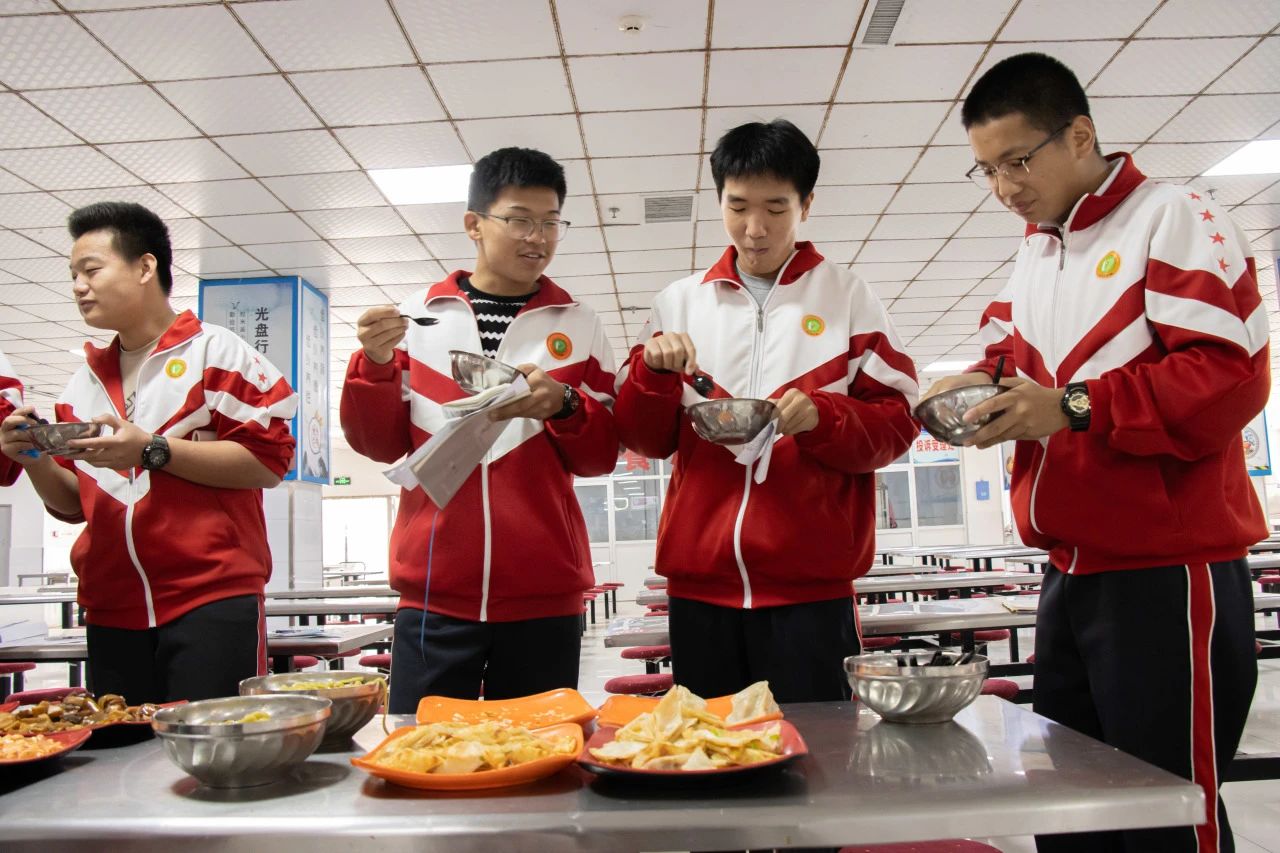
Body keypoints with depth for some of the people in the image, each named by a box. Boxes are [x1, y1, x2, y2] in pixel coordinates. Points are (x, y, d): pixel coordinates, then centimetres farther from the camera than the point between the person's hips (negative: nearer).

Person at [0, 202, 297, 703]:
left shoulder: (215, 352, -2)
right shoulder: (86, 379, 16)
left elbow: (269, 461, -12)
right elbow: (74, 504, 21)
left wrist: (151, 450, -16)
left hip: (212, 600, -6)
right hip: (112, 613, 6)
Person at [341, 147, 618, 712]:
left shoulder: (578, 326, 6)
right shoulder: (418, 315, 7)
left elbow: (602, 455, 5)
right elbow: (381, 444, 8)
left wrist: (563, 406, -14)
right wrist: (377, 364, -8)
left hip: (543, 595, 0)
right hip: (434, 591, 0)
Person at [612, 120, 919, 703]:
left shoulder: (848, 297, 6)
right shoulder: (679, 302, 11)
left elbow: (897, 421, 3)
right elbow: (646, 439, 11)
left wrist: (822, 418, -15)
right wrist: (653, 370, -7)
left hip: (810, 580, -2)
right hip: (700, 577, 2)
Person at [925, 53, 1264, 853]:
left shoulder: (1174, 218, -8)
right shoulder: (1033, 253, 15)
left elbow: (1231, 374, -18)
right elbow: (1013, 356, 21)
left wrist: (1076, 407, -24)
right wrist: (981, 385, -1)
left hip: (1167, 572, -7)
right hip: (1072, 573, 8)